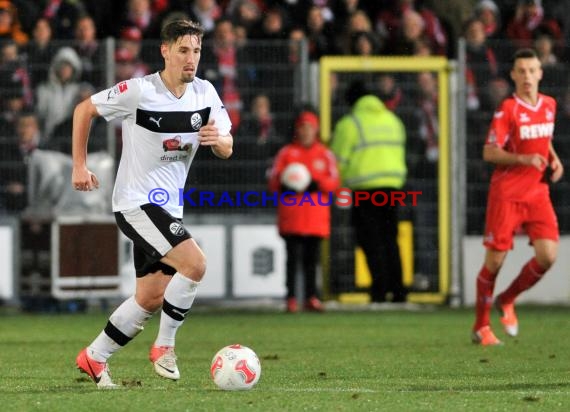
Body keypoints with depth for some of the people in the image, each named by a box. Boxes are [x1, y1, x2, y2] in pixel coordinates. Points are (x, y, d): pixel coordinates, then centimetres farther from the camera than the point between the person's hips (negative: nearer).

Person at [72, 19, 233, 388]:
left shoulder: (205, 93, 0)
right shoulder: (139, 92, -16)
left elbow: (227, 150, 3)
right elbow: (84, 110, -3)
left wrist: (218, 139, -21)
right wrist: (80, 165, -5)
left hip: (168, 207, 7)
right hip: (136, 202, -7)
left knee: (151, 298, 12)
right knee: (195, 263, -24)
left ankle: (95, 357, 28)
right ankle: (164, 347, -8)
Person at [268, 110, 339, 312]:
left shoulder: (325, 154, 13)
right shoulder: (286, 152, 10)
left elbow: (334, 181, 3)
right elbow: (273, 180, 4)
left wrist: (317, 184, -15)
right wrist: (284, 185, -17)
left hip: (317, 216, 1)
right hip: (291, 215, -1)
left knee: (312, 257, 4)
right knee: (293, 256, -7)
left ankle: (311, 297, 10)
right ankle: (291, 297, -7)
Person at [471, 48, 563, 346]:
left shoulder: (549, 105, 8)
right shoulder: (507, 110, -11)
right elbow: (489, 152, -14)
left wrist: (554, 160, 7)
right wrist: (524, 159, -26)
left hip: (538, 193, 5)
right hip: (506, 194, -5)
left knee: (547, 256, -10)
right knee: (495, 260, -3)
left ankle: (507, 300, 15)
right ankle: (481, 327, 12)